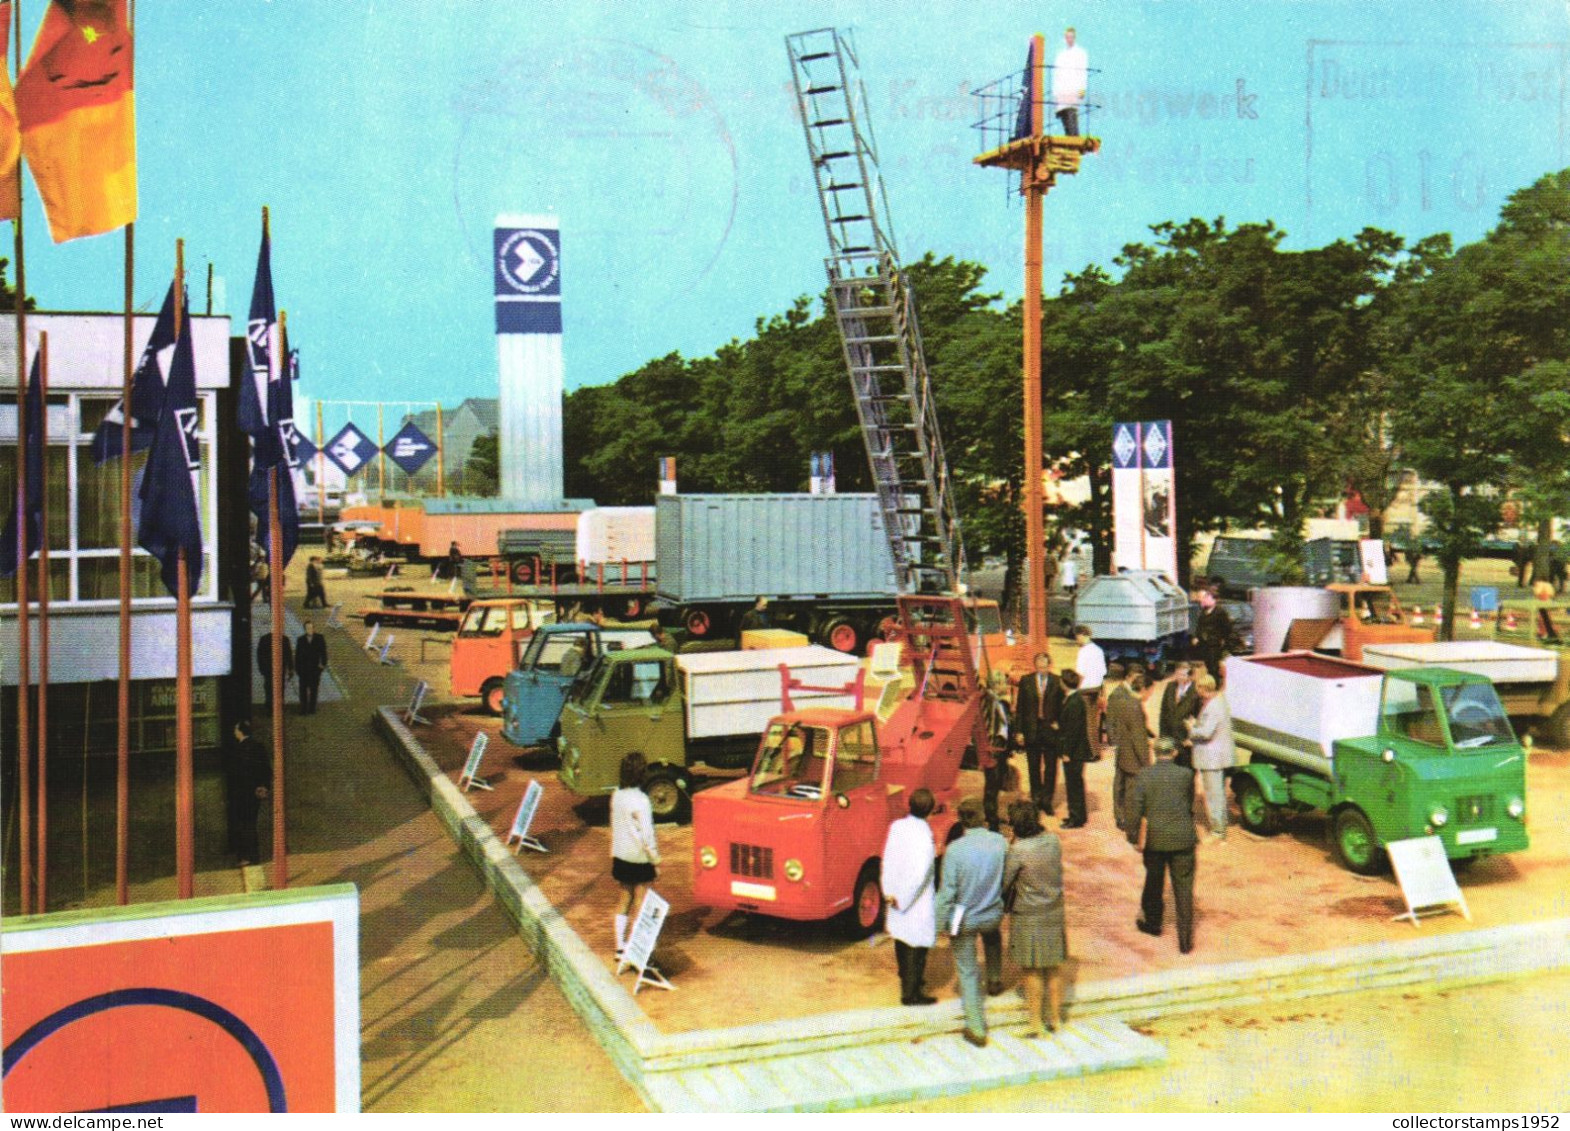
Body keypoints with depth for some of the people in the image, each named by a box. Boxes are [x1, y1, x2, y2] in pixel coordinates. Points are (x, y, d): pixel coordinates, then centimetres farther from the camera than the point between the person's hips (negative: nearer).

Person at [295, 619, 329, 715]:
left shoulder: (320, 639, 3)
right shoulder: (301, 640, 5)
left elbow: (323, 652, 2)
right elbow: (297, 654, 7)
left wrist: (323, 664, -10)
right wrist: (296, 668, 3)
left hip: (315, 668, -1)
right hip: (303, 668, 1)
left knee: (314, 689, 3)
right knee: (303, 689, 0)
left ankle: (312, 709, 9)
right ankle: (303, 709, 4)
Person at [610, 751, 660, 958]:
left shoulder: (616, 795, 0)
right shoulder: (640, 800, -22)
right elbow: (646, 834, -20)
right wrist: (656, 861, -12)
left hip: (621, 857, 7)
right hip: (639, 859, -7)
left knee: (625, 902, 17)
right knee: (641, 904, 3)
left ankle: (620, 946, 21)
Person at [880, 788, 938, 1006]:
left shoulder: (897, 826, -4)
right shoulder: (924, 835, -23)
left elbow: (888, 860, 0)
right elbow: (921, 873, -25)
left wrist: (889, 891, 3)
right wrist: (902, 900, -15)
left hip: (897, 895, 7)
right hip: (918, 901, -7)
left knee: (901, 939, 23)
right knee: (917, 946, 5)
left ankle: (908, 980, 42)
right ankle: (911, 992, 11)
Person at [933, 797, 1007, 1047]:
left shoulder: (955, 850, -23)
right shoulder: (1000, 842, -14)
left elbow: (947, 890, -18)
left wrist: (942, 922, -5)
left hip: (964, 919, -3)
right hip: (993, 913, 3)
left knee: (968, 972, 9)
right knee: (993, 939, 39)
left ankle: (977, 1029, 14)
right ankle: (995, 980, 52)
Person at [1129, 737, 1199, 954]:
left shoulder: (1144, 775, -5)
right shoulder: (1186, 774, -2)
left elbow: (1135, 806, -12)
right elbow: (1190, 806, 10)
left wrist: (1138, 837, -5)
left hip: (1154, 839, 0)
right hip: (1183, 838, 0)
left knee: (1153, 883, 20)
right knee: (1183, 888, 4)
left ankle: (1152, 922, 37)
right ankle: (1185, 939, 2)